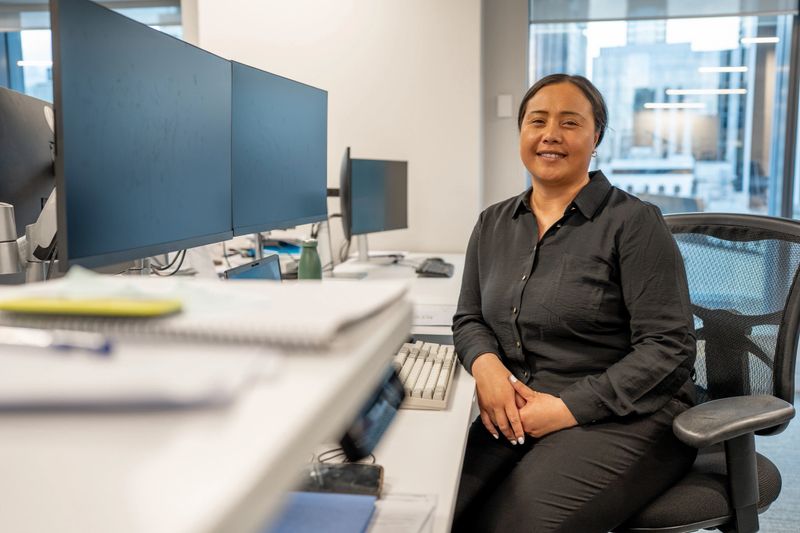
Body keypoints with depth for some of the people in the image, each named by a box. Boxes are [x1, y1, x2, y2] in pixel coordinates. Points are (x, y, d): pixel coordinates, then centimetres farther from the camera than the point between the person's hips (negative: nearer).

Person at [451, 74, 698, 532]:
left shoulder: (635, 222, -7)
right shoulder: (493, 224, 11)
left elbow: (668, 346, -11)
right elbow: (469, 319, 17)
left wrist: (570, 408, -17)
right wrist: (486, 363, -7)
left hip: (623, 420, -4)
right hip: (516, 413, 5)